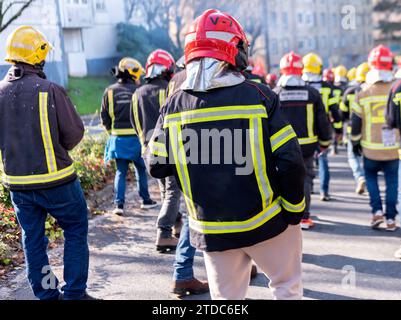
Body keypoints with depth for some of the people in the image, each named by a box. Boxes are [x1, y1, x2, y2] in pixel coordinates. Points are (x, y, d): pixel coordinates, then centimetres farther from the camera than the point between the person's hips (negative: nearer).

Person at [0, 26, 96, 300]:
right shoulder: (50, 91, -16)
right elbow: (75, 133, -11)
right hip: (56, 180, -5)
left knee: (33, 241, 15)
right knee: (76, 231, 11)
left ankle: (47, 295, 24)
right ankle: (74, 293, 12)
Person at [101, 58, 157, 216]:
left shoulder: (110, 91, -1)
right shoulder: (137, 90, -7)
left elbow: (104, 116, 3)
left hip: (118, 138, 2)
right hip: (136, 137, -2)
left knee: (121, 171, 9)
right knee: (141, 169, 15)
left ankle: (119, 204, 0)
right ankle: (145, 200, 24)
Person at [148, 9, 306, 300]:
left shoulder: (173, 106, -6)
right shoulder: (260, 96, -14)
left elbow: (157, 167, 0)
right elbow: (290, 162, -15)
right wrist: (295, 209, 0)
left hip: (212, 230, 3)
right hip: (264, 222, -2)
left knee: (226, 297, 17)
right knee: (287, 287, 20)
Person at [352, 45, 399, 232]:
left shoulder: (363, 94, -7)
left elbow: (356, 123, -1)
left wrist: (355, 143, 12)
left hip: (371, 149, 0)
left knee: (370, 176, 20)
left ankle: (377, 211, 7)